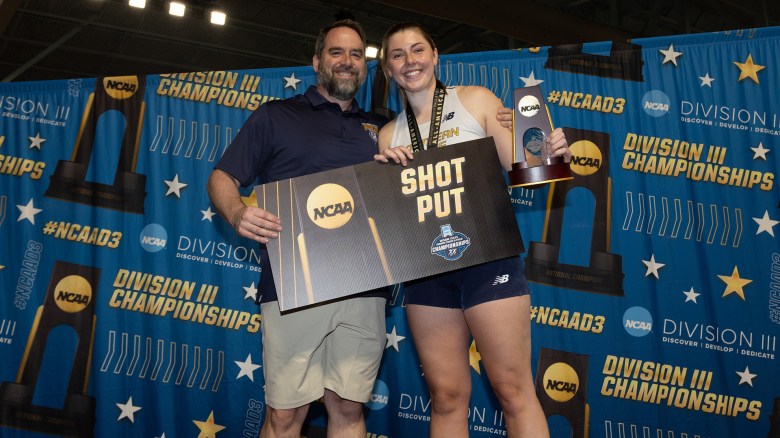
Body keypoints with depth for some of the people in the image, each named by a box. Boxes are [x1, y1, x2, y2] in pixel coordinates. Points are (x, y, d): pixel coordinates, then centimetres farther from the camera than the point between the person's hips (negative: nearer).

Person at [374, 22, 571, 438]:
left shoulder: (476, 100, 4)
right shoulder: (389, 135, 12)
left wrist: (551, 154, -21)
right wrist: (382, 170, -7)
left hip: (487, 260, -3)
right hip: (426, 271, 3)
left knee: (513, 390, -1)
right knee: (446, 397, 9)